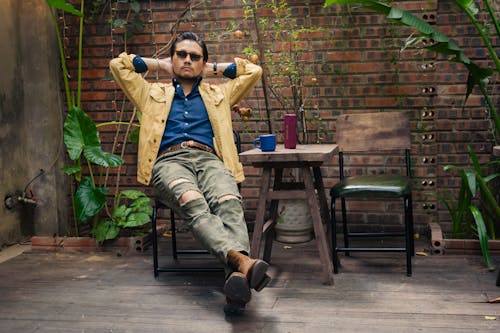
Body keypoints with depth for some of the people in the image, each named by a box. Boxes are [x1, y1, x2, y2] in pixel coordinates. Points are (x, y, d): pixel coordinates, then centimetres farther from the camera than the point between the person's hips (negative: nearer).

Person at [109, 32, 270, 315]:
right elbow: (119, 65, 28)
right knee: (193, 204, -39)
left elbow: (254, 71, 34)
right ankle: (240, 258, -61)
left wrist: (213, 68, 37)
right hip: (169, 161, -1)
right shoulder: (153, 94, 32)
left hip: (209, 159, 1)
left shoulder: (218, 94, 34)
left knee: (230, 203, -36)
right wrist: (158, 65, 35)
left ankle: (237, 274, -60)